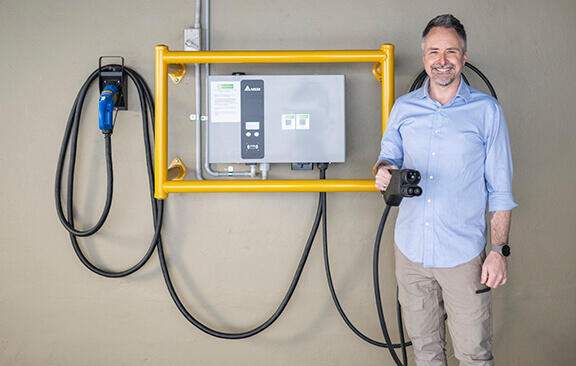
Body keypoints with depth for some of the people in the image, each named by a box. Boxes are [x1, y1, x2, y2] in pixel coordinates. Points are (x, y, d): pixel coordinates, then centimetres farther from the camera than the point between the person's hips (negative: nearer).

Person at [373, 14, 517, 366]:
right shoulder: (403, 108, 5)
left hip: (463, 254, -3)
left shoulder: (487, 110, -3)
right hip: (410, 249, 3)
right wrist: (384, 171, -8)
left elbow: (500, 188, -2)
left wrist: (499, 250, -8)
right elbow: (390, 155, 18)